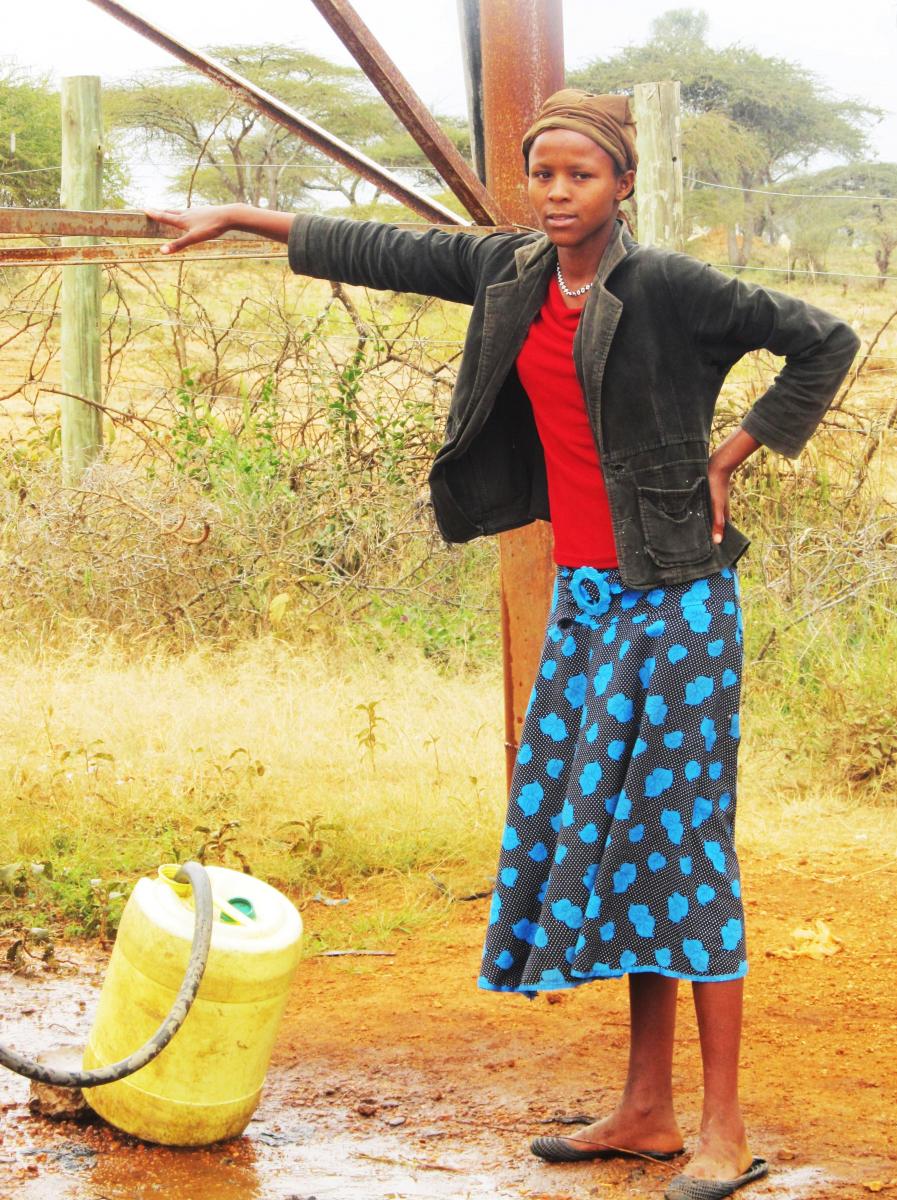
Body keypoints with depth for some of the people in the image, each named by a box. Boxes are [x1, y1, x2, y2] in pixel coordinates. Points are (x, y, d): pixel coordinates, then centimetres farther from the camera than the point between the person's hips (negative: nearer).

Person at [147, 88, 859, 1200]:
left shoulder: (665, 286, -12)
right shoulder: (511, 272, 7)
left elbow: (824, 341, -6)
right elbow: (385, 253, 18)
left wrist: (731, 455, -6)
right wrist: (239, 218, 22)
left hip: (671, 596, -7)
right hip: (584, 597, 7)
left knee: (681, 843, -7)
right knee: (609, 841, 8)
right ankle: (646, 1111, 15)